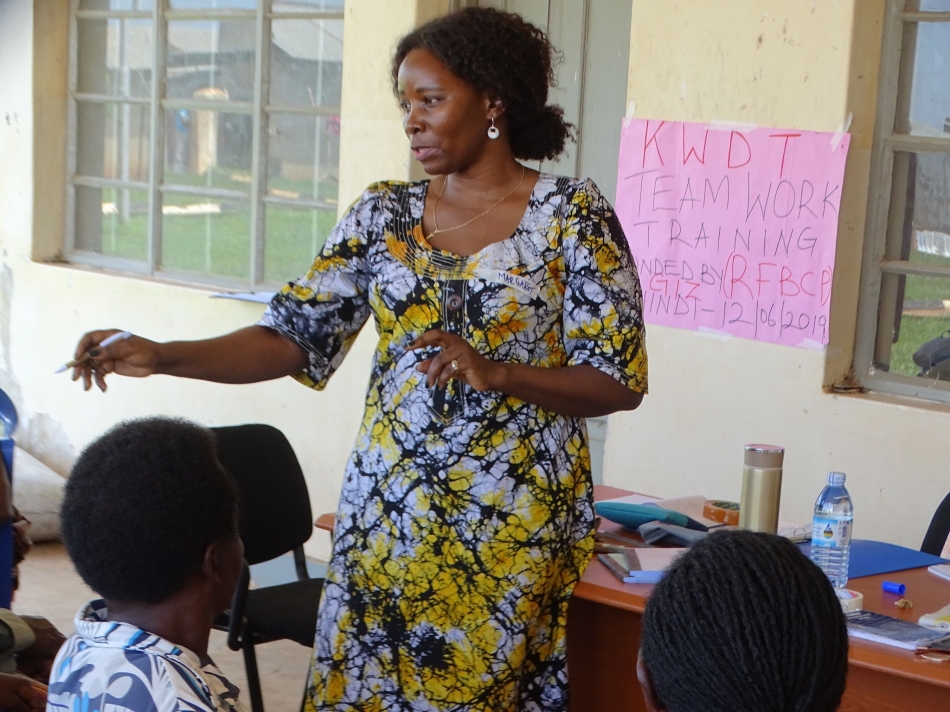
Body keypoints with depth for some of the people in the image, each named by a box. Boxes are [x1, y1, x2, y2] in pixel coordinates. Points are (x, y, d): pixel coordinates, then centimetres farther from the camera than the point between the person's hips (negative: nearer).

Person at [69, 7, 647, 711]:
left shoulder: (573, 216, -6)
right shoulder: (383, 213, 5)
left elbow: (620, 381, -8)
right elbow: (296, 337, 1)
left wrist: (497, 373, -22)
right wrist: (163, 356, -12)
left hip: (514, 518, -4)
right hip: (389, 506, 4)